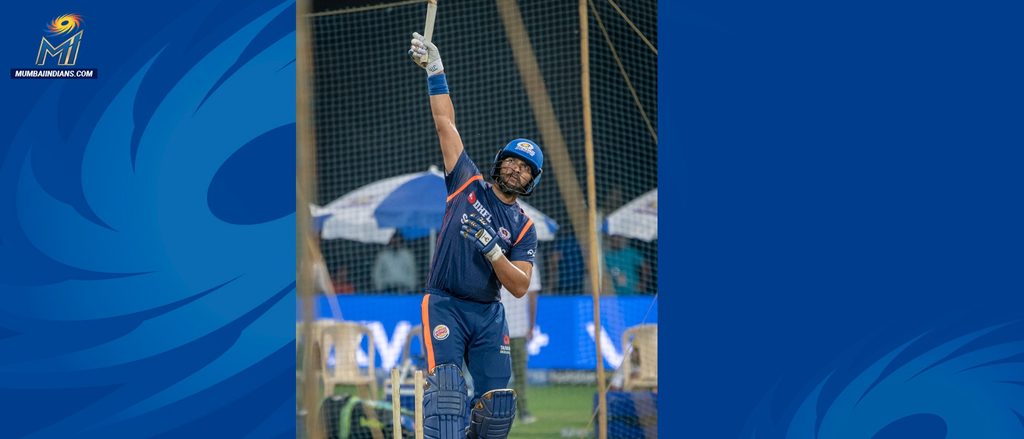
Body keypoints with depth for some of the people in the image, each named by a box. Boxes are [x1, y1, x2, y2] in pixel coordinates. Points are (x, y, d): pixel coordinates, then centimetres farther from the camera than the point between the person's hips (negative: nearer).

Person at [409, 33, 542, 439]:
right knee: (446, 388, -22)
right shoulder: (468, 185, 6)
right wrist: (435, 72, -1)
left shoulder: (524, 229, 8)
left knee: (497, 404, -5)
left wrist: (491, 248, -18)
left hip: (488, 314, 4)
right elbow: (445, 124, 4)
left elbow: (520, 287, -4)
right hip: (444, 304, -3)